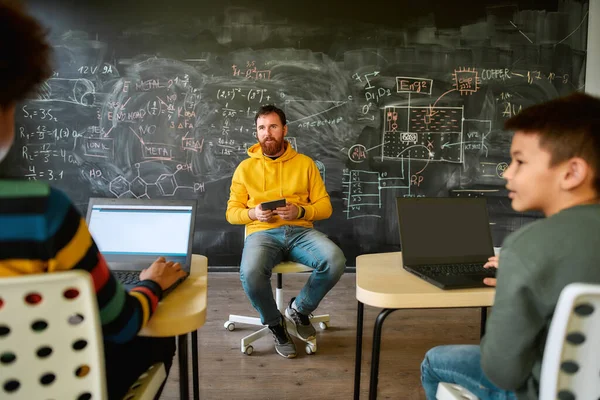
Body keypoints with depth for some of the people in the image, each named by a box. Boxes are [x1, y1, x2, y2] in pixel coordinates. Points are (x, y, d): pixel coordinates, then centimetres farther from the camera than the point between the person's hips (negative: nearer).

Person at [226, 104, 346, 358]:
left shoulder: (305, 163, 12)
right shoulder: (245, 167, 12)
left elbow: (325, 206, 8)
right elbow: (232, 212, 11)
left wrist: (300, 211, -13)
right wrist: (252, 213, -11)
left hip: (300, 231, 1)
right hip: (262, 233, -1)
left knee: (335, 261, -29)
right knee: (250, 273, -35)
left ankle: (299, 309, 2)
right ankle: (275, 323, -1)